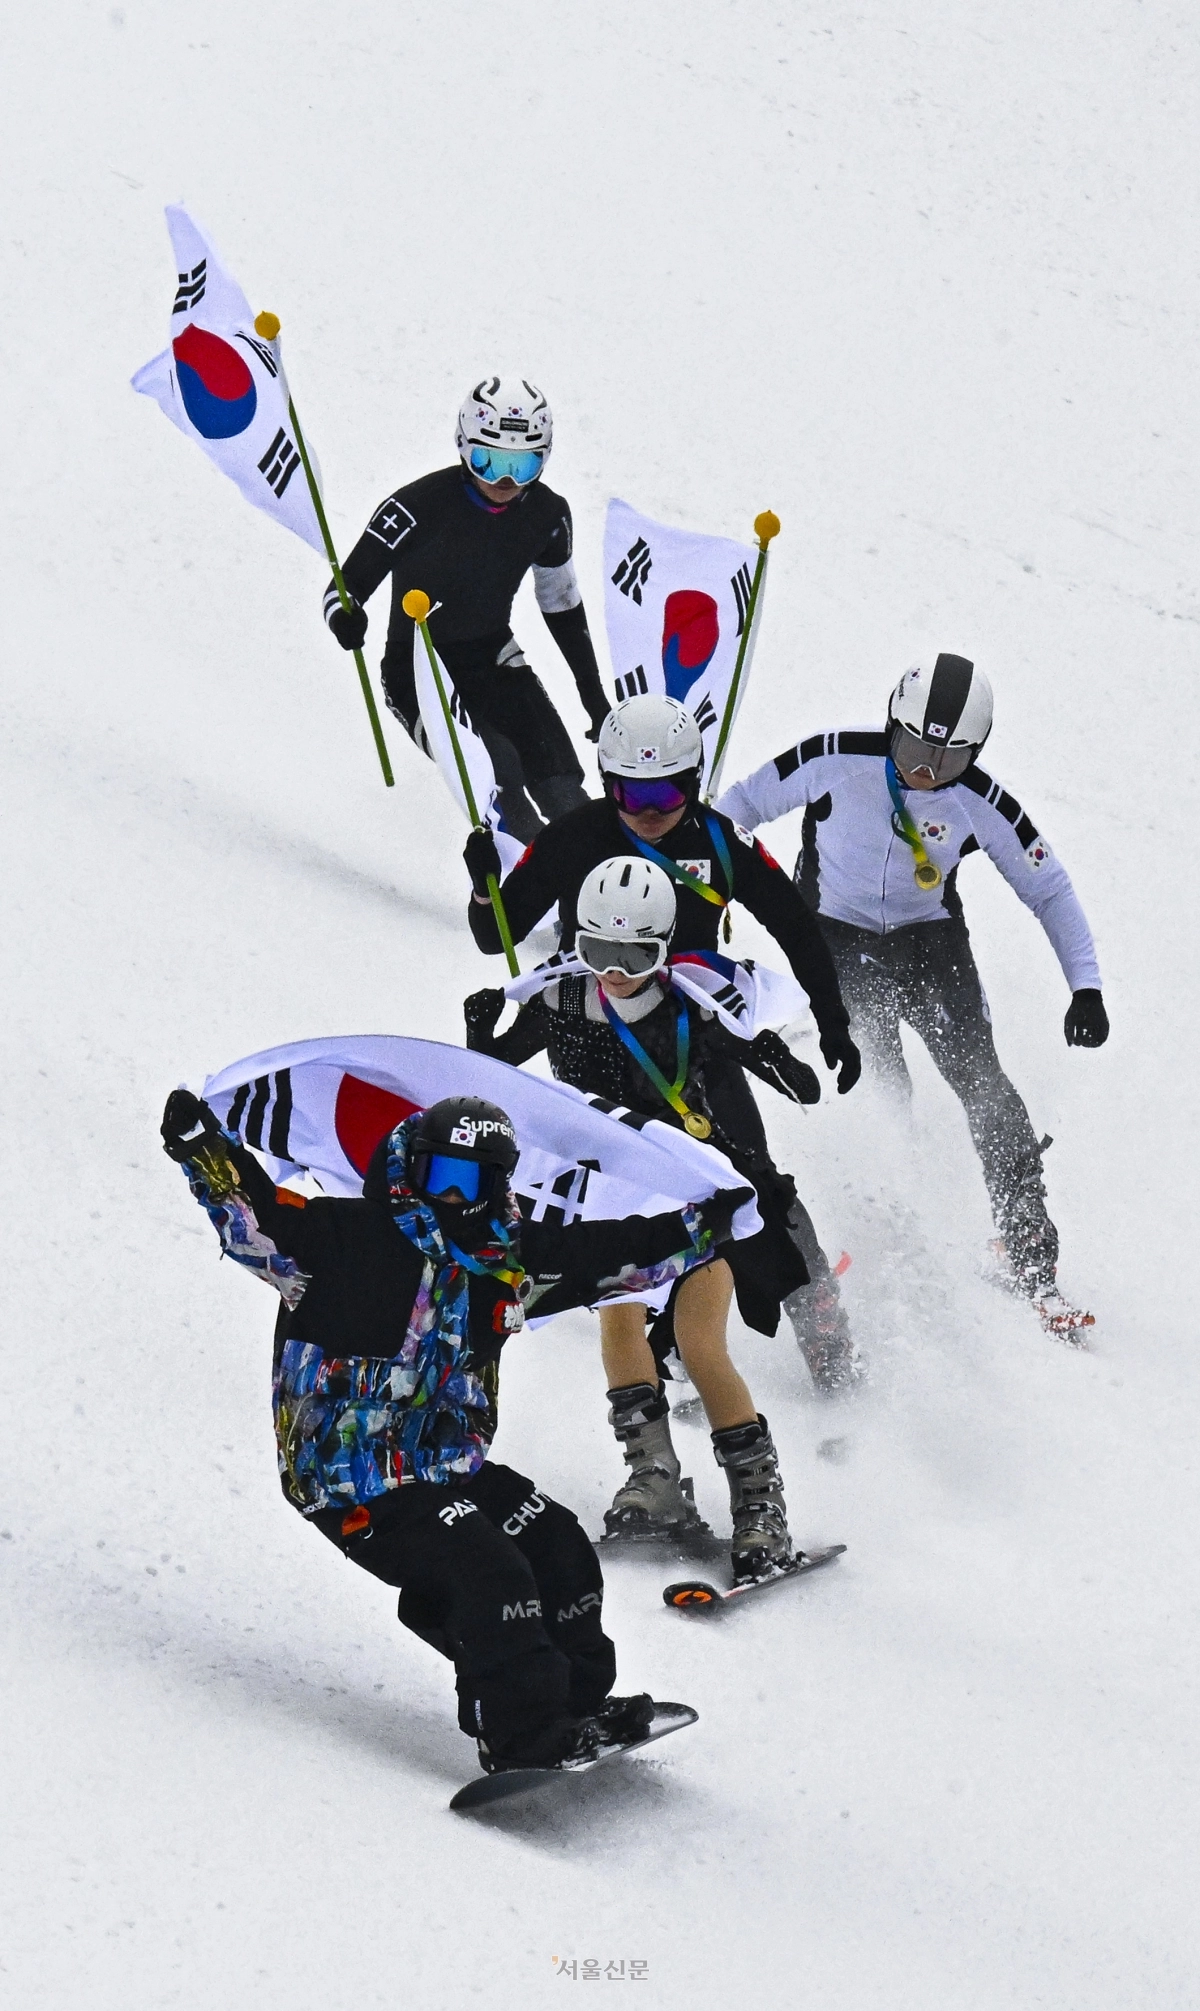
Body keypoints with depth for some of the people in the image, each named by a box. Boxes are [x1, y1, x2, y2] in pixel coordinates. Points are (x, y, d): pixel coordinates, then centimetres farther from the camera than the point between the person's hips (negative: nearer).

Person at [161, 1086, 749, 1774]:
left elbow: (613, 1254, 19)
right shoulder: (347, 1239, -12)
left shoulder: (507, 1257, 9)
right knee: (488, 1573, -20)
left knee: (560, 1548, 3)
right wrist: (206, 1150, -41)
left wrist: (703, 1228, 20)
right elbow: (255, 1216, -24)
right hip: (356, 1481, -8)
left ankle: (579, 1705, 21)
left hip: (452, 1467, 8)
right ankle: (529, 1742, -14)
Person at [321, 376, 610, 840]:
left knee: (563, 792, -15)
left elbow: (563, 607, 14)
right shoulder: (420, 506, -19)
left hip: (494, 661, 4)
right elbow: (348, 584, -15)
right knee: (496, 770, -29)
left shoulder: (546, 515, -3)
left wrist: (595, 697, 18)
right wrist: (344, 617, -40)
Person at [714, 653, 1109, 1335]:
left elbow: (1050, 889, -5)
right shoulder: (835, 761, -20)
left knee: (984, 1088, -10)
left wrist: (1087, 986, -12)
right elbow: (746, 805, -5)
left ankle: (1032, 1259, -7)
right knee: (880, 1096, -18)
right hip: (841, 940, -1)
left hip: (932, 942, 1)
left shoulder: (980, 803, -15)